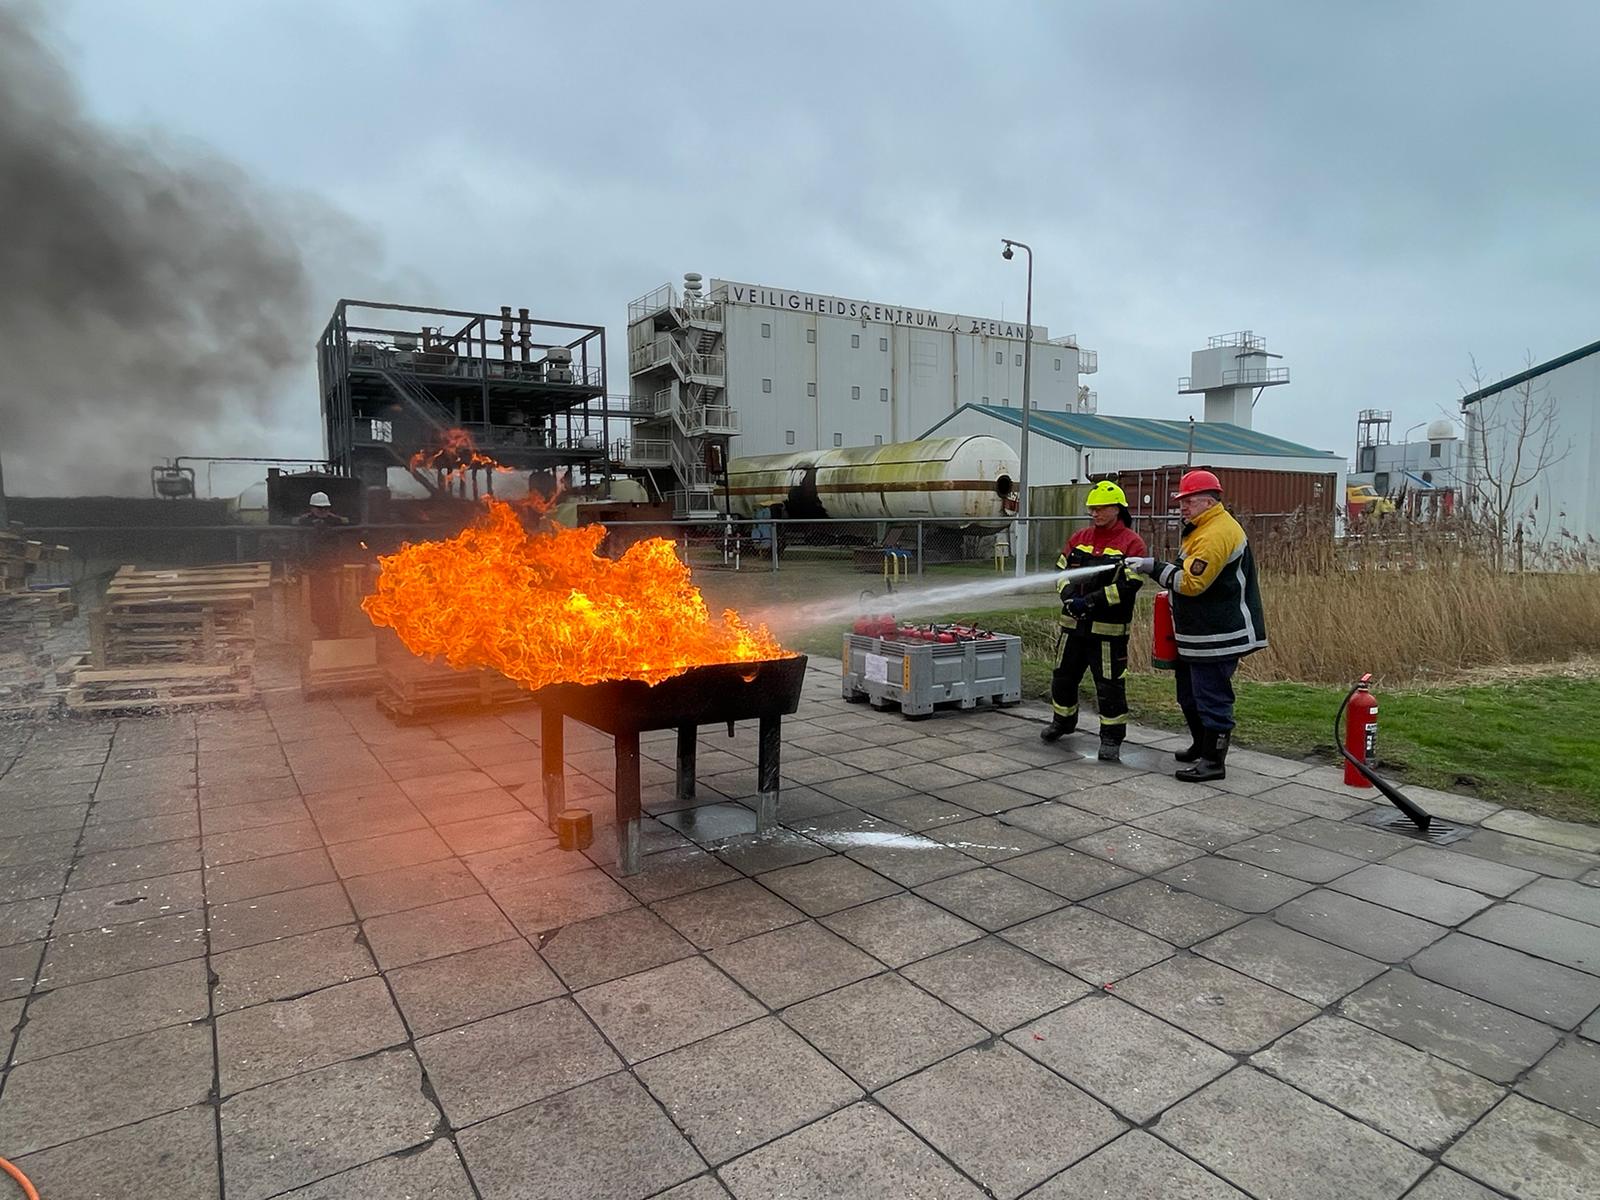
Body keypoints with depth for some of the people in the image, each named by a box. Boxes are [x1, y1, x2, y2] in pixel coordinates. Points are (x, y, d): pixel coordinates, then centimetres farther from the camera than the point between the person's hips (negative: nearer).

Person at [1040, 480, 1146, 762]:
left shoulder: (1131, 543, -8)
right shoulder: (1078, 538, 10)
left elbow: (1128, 586, -17)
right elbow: (1060, 571, 11)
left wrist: (1091, 601, -22)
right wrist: (1068, 595, -9)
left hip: (1109, 627, -6)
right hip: (1075, 623, 6)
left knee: (1110, 685, -1)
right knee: (1064, 675, 18)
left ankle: (1111, 738, 12)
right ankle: (1062, 722, 39)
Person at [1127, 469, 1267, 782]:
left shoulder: (1217, 534, -20)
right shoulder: (1202, 528, 15)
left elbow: (1191, 582, -24)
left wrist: (1154, 567, -18)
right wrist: (1157, 569, 12)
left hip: (1217, 637, -11)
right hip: (1198, 633, 11)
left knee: (1212, 698, -4)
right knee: (1190, 695, 20)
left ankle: (1214, 761, 3)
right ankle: (1201, 747, 34)